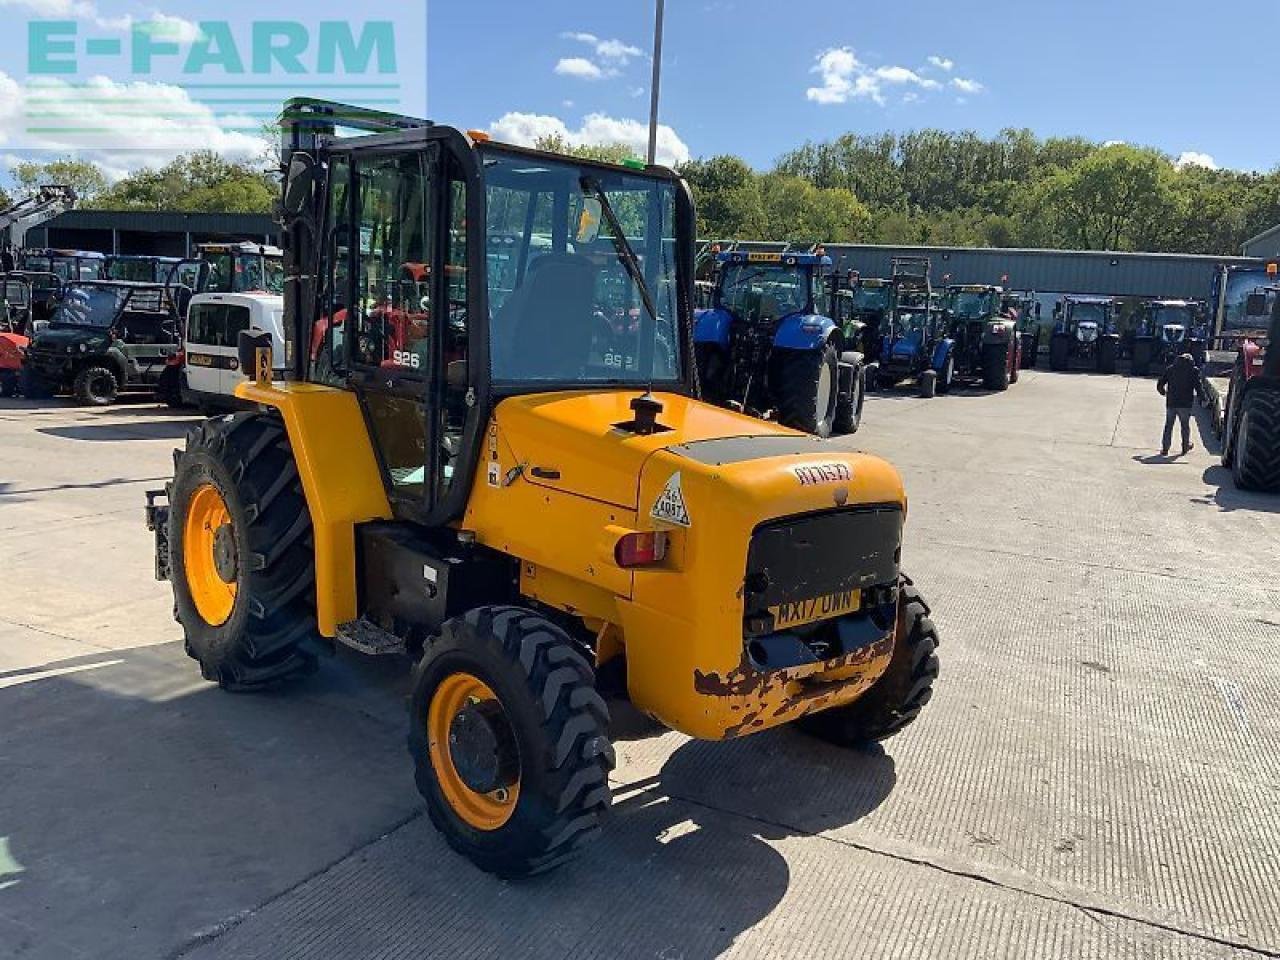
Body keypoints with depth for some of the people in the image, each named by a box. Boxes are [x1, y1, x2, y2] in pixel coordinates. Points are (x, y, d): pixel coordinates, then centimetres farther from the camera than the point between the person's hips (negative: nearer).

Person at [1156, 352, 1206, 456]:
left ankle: (1165, 449, 4)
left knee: (1168, 426, 8)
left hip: (1171, 402, 1)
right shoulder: (1193, 370, 0)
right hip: (1185, 403, -1)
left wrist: (1163, 392, 27)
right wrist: (1202, 398, 4)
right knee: (1185, 426, 13)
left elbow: (1160, 384, 8)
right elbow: (1198, 386, -6)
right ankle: (1185, 448, 21)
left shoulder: (1170, 368, 7)